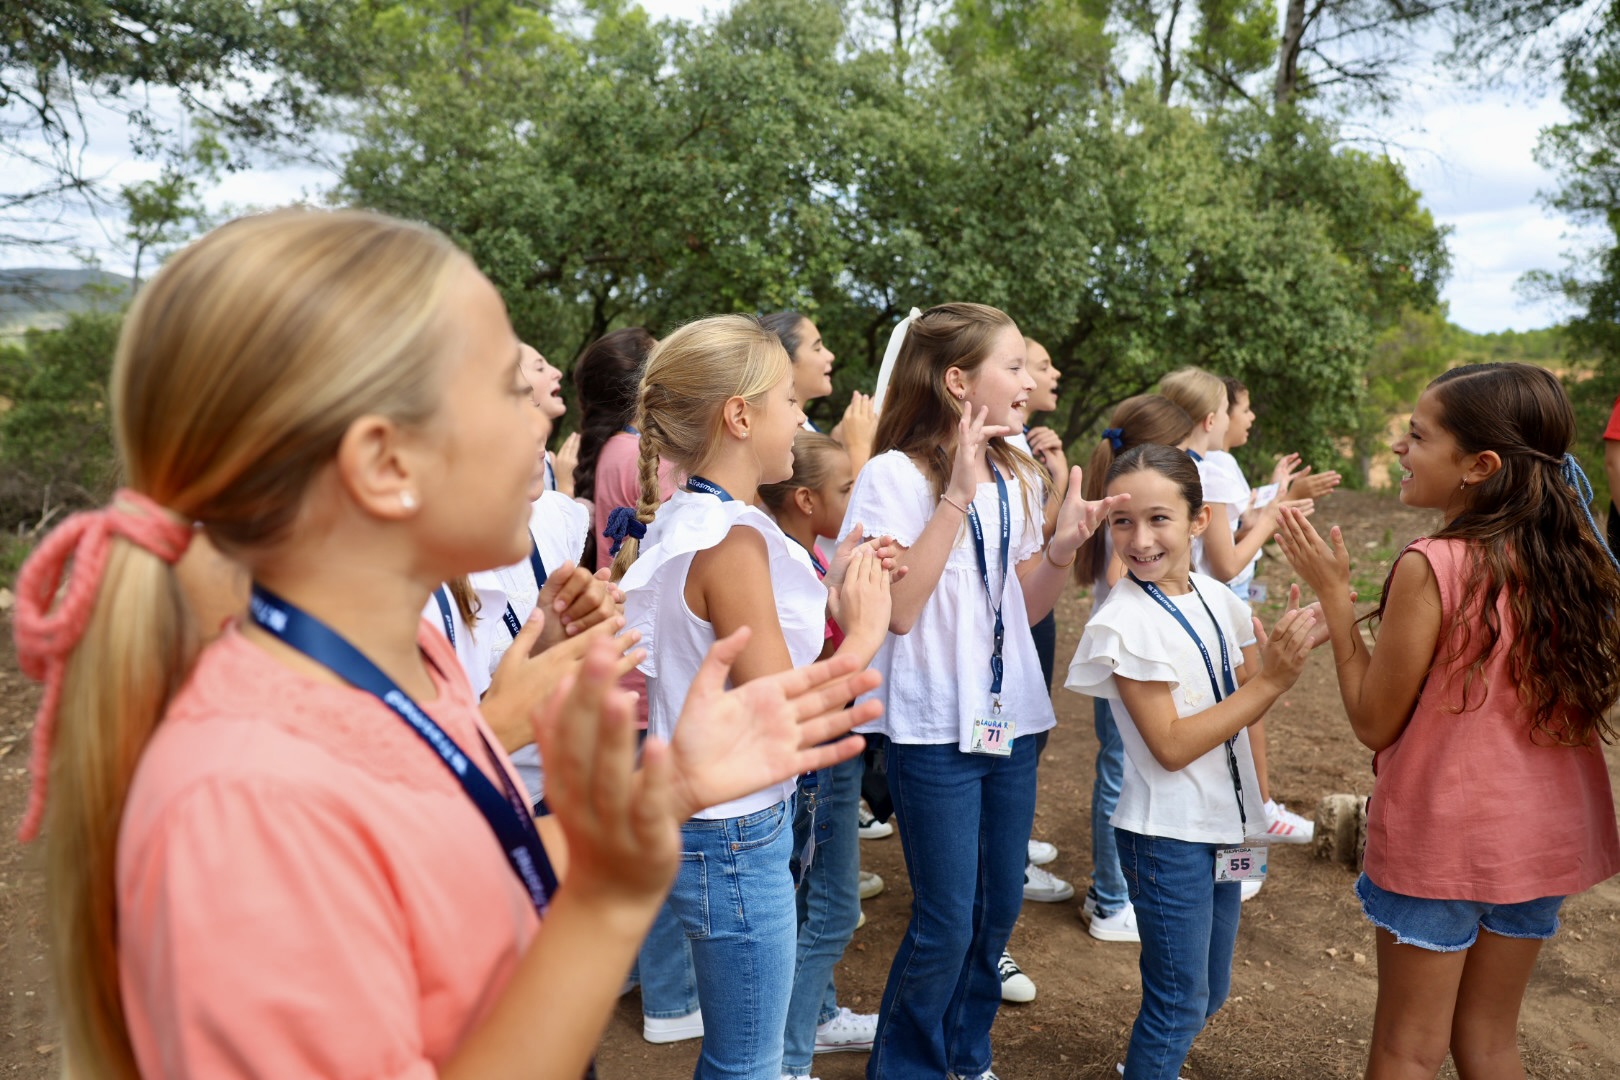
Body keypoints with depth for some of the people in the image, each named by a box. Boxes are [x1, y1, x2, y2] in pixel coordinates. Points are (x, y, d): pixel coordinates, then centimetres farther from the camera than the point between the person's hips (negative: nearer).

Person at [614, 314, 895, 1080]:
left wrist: (831, 595, 5)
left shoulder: (686, 521, 5)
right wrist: (860, 634, -13)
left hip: (711, 821, 9)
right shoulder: (731, 540, -24)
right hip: (735, 836, -9)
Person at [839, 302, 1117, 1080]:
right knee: (946, 922, 2)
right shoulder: (895, 475, -13)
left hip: (1011, 718, 7)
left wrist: (1063, 548, -7)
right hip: (935, 730, -7)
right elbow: (898, 608, -23)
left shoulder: (1015, 477, 7)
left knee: (999, 907, 16)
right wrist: (957, 496, -26)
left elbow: (1026, 607, 12)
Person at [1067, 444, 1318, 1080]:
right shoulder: (1125, 621, -20)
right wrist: (1270, 681, -20)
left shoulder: (1216, 598, -1)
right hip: (1167, 834, -7)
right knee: (1181, 1000, 4)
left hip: (1222, 825, 7)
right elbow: (1171, 746, -20)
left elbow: (1245, 708, 3)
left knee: (1211, 991, 21)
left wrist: (1283, 657, -16)